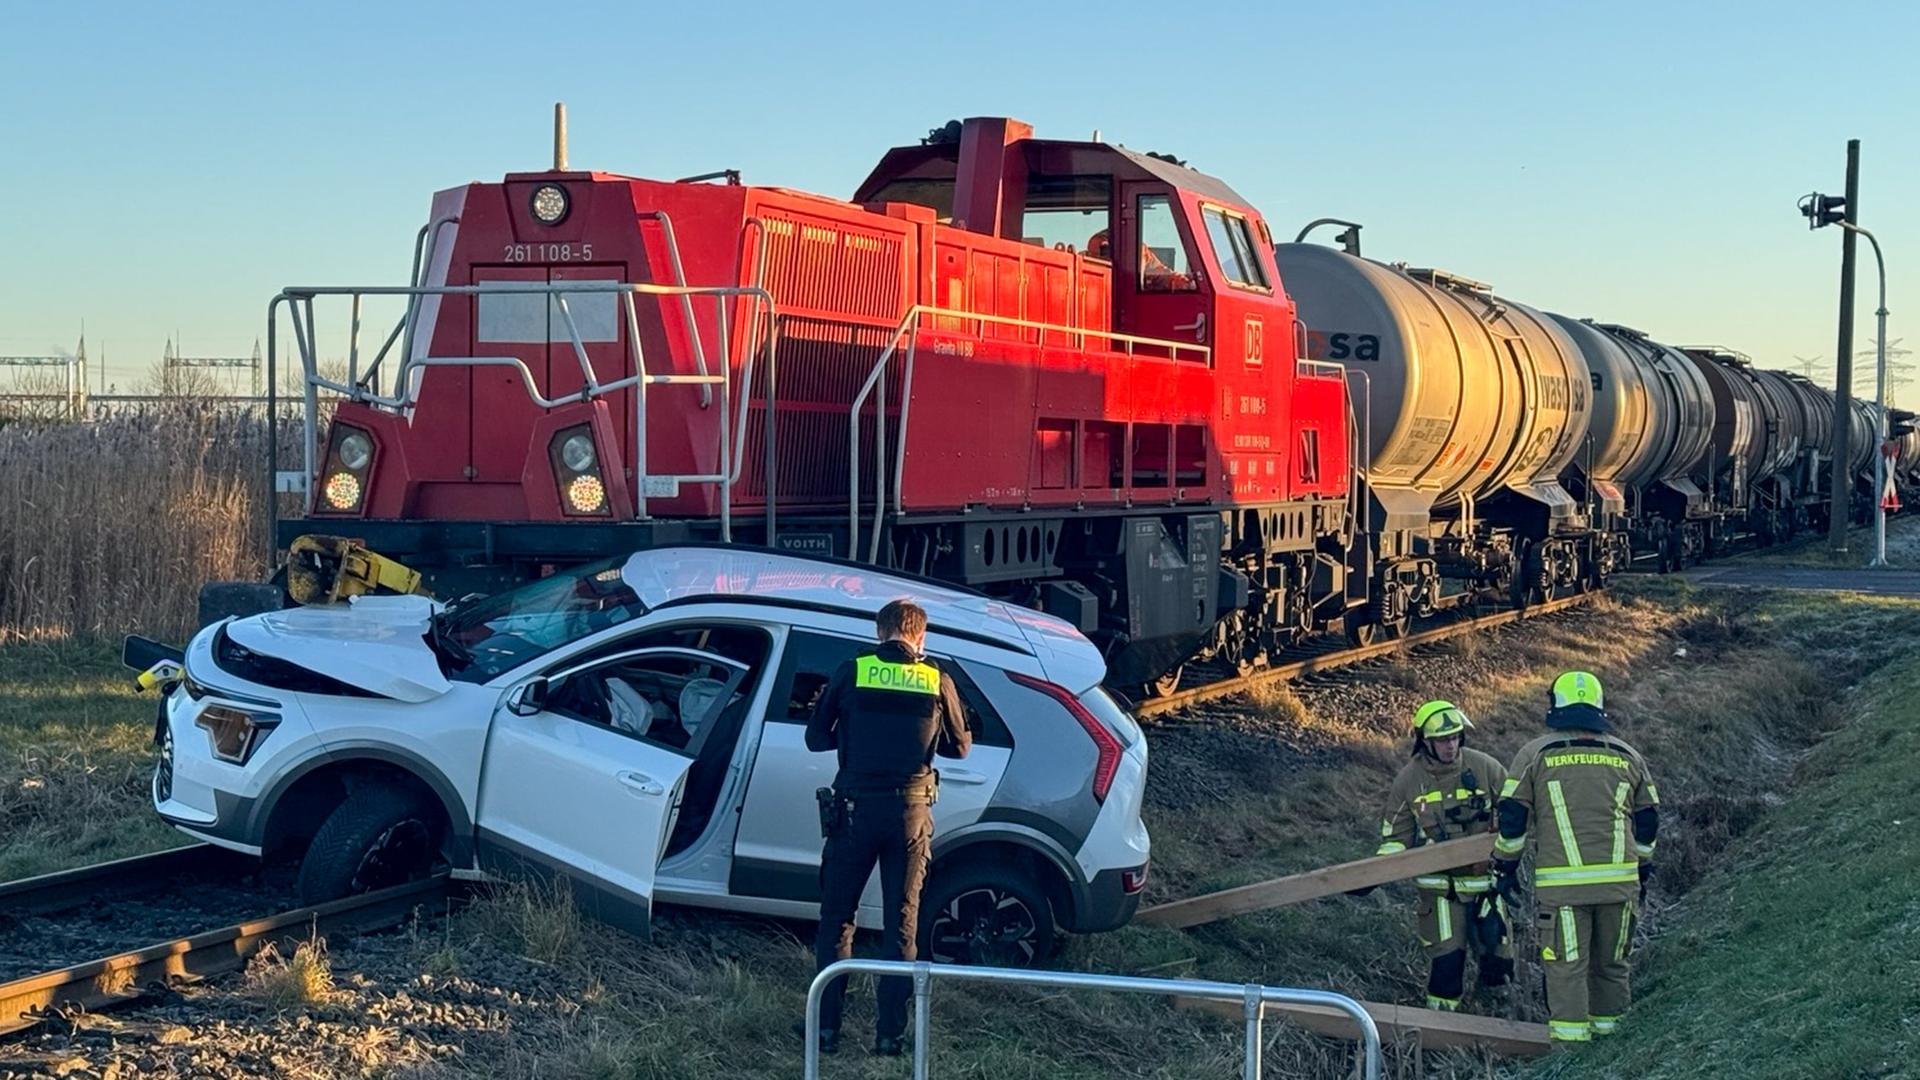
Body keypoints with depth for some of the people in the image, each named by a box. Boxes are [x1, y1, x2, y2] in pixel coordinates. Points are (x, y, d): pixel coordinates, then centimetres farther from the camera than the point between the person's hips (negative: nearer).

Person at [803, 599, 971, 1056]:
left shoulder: (852, 673, -3)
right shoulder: (938, 682, 0)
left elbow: (816, 738, 4)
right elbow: (959, 747, 10)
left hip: (856, 808, -1)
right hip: (910, 813, 1)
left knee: (836, 920, 10)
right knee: (902, 926, 9)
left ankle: (826, 1027, 9)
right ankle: (890, 1032, 9)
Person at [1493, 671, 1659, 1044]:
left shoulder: (1535, 754, 4)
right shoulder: (1627, 756, 13)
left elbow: (1512, 817, 3)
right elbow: (1647, 821, 18)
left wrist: (1506, 865, 15)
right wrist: (1642, 870, 29)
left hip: (1561, 881, -3)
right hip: (1619, 879, 3)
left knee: (1567, 962, 1)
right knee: (1611, 961, 14)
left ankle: (1570, 1036, -1)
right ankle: (1606, 1026, 21)